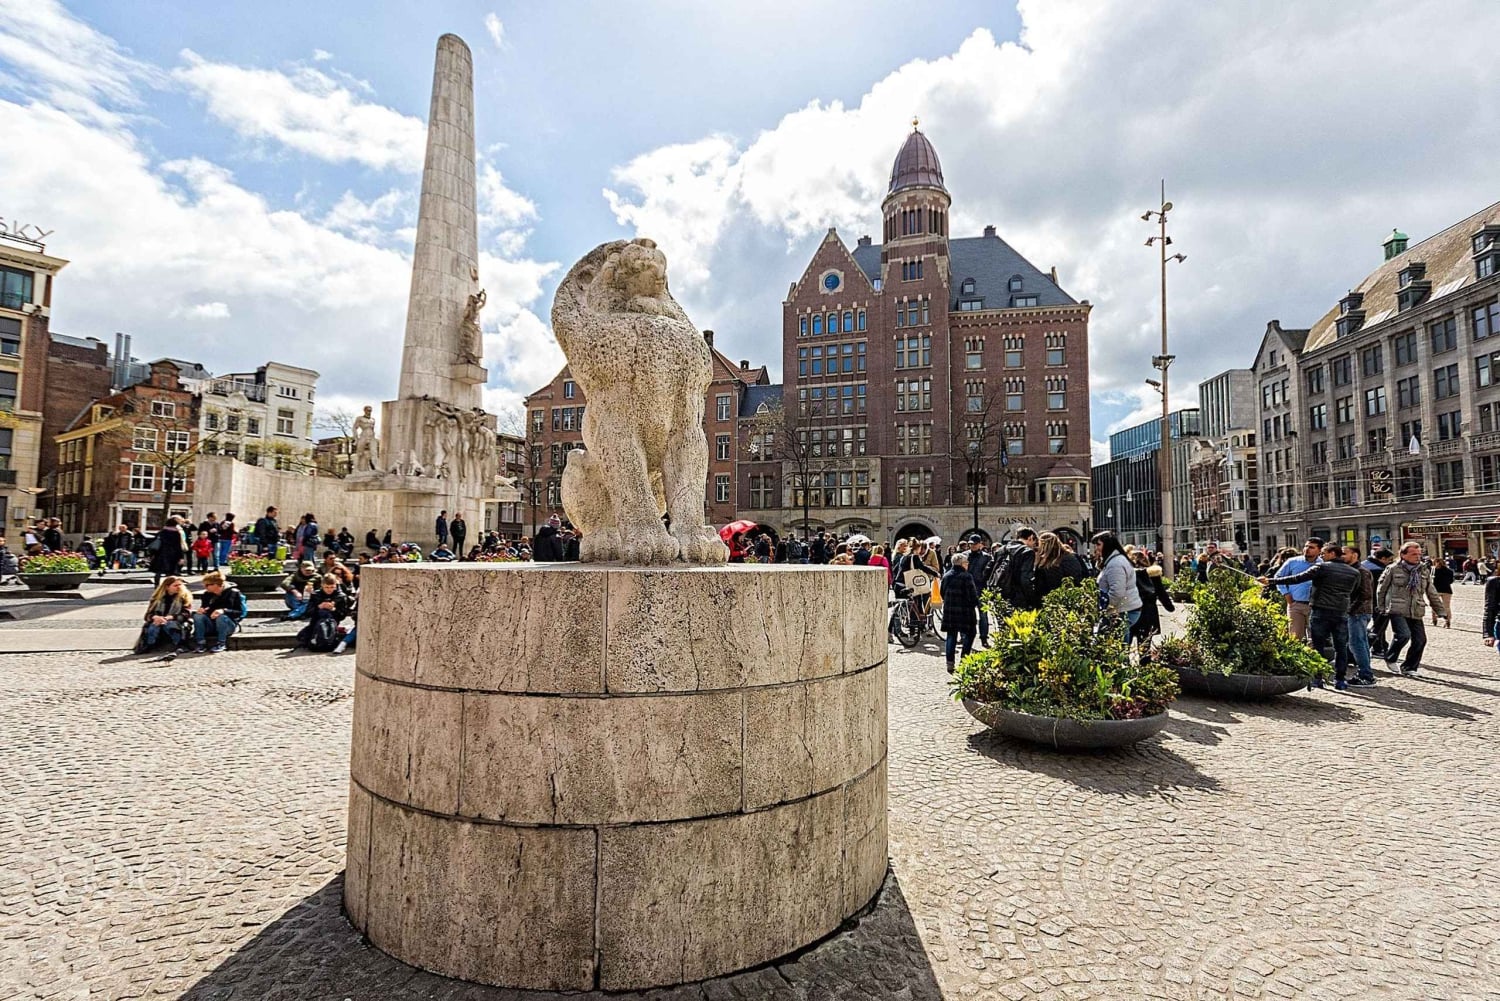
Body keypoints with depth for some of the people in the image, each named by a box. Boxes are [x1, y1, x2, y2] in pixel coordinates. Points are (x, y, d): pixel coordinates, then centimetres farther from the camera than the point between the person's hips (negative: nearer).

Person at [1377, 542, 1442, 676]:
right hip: (1397, 610, -5)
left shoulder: (1424, 570, 10)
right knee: (1404, 634, -21)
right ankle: (1390, 659, 4)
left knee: (1420, 640, 0)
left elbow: (1431, 593, 17)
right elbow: (1381, 588, 5)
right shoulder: (1393, 569, -4)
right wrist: (1381, 607, 7)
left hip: (1416, 612, 5)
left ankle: (1409, 668, 16)